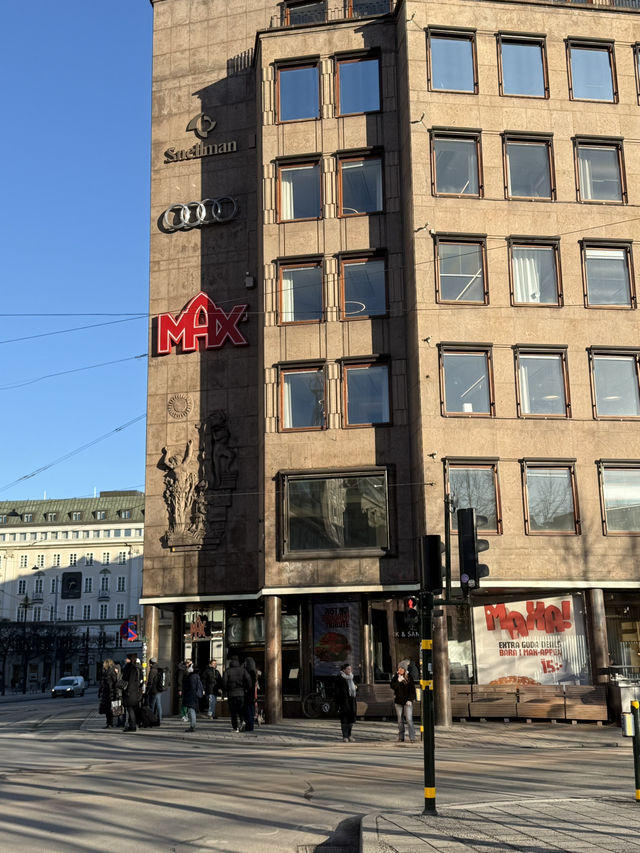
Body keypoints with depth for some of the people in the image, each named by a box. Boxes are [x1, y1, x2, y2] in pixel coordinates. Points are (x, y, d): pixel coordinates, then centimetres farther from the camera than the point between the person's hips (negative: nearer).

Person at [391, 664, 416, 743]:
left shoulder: (409, 678, 1)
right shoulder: (395, 677, 5)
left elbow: (412, 689, 0)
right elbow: (393, 687, -7)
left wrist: (410, 699, -8)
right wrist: (398, 681, -21)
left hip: (407, 701, -2)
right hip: (398, 701, 2)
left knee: (409, 719, -10)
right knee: (400, 720, 6)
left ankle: (412, 738, -8)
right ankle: (401, 737, 13)